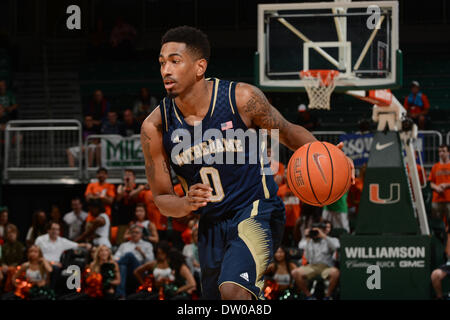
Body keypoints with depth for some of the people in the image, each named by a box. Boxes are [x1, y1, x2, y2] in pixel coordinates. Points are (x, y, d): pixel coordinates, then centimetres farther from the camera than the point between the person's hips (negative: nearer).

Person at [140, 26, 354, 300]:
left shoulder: (241, 99, -14)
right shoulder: (155, 128, -8)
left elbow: (287, 132, 4)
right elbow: (162, 199, 0)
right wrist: (186, 204, -24)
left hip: (256, 213, -5)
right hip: (212, 224, 5)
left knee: (233, 290, -30)